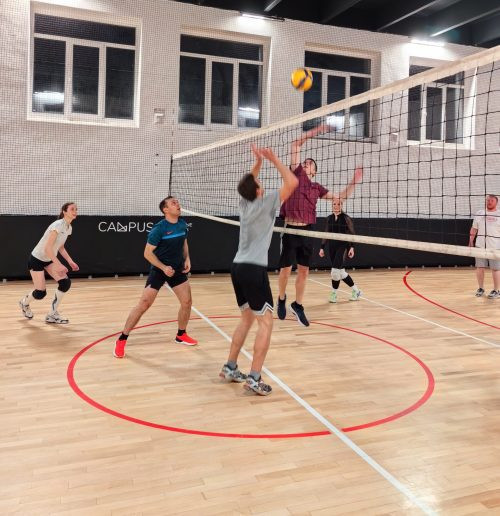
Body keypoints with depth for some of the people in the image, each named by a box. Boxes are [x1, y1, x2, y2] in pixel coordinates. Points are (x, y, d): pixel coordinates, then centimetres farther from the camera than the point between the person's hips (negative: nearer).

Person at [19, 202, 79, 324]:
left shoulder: (69, 228, 1)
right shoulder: (58, 225, -26)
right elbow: (47, 248, -30)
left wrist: (70, 262, 1)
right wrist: (58, 265, -34)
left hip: (49, 259, 8)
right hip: (36, 259, -8)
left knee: (65, 283, -11)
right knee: (41, 293, -5)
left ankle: (52, 314, 2)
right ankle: (24, 302, 32)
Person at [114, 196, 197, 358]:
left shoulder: (183, 224, -1)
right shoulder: (159, 228, -19)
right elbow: (147, 253, -16)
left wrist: (187, 259, 1)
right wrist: (164, 267, -24)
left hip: (177, 269, 6)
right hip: (159, 269, -6)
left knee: (187, 301, 4)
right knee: (143, 304, -9)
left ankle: (181, 335, 27)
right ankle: (122, 340, 2)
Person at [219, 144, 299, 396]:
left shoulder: (244, 202, 11)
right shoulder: (266, 203, -8)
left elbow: (249, 183, 32)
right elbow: (292, 182, -10)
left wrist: (258, 161, 21)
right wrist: (274, 159, -2)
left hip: (238, 267, 8)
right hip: (253, 269, -8)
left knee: (247, 318, 18)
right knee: (265, 322, -2)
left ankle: (230, 368, 21)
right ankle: (254, 378, -6)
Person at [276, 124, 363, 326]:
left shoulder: (317, 188, 13)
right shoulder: (297, 175, 4)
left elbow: (341, 196, 21)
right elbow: (296, 144, 3)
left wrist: (354, 181, 11)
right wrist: (315, 131, 1)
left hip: (307, 232, 4)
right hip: (291, 230, -4)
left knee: (303, 271, 9)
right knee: (285, 270, 3)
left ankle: (298, 305, 24)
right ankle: (281, 299, 28)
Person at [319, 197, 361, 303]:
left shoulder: (346, 218, -6)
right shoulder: (329, 218, 7)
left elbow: (351, 234, -5)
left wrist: (352, 247, -13)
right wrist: (322, 248, 8)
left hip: (343, 246, -5)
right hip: (332, 247, 5)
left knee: (335, 271, -14)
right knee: (341, 272, 10)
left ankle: (334, 293, 5)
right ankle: (355, 290, 26)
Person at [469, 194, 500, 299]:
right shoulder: (479, 214, 8)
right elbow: (474, 229, 13)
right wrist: (471, 242, 8)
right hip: (480, 246, 3)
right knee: (479, 267, 7)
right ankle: (480, 288, 21)